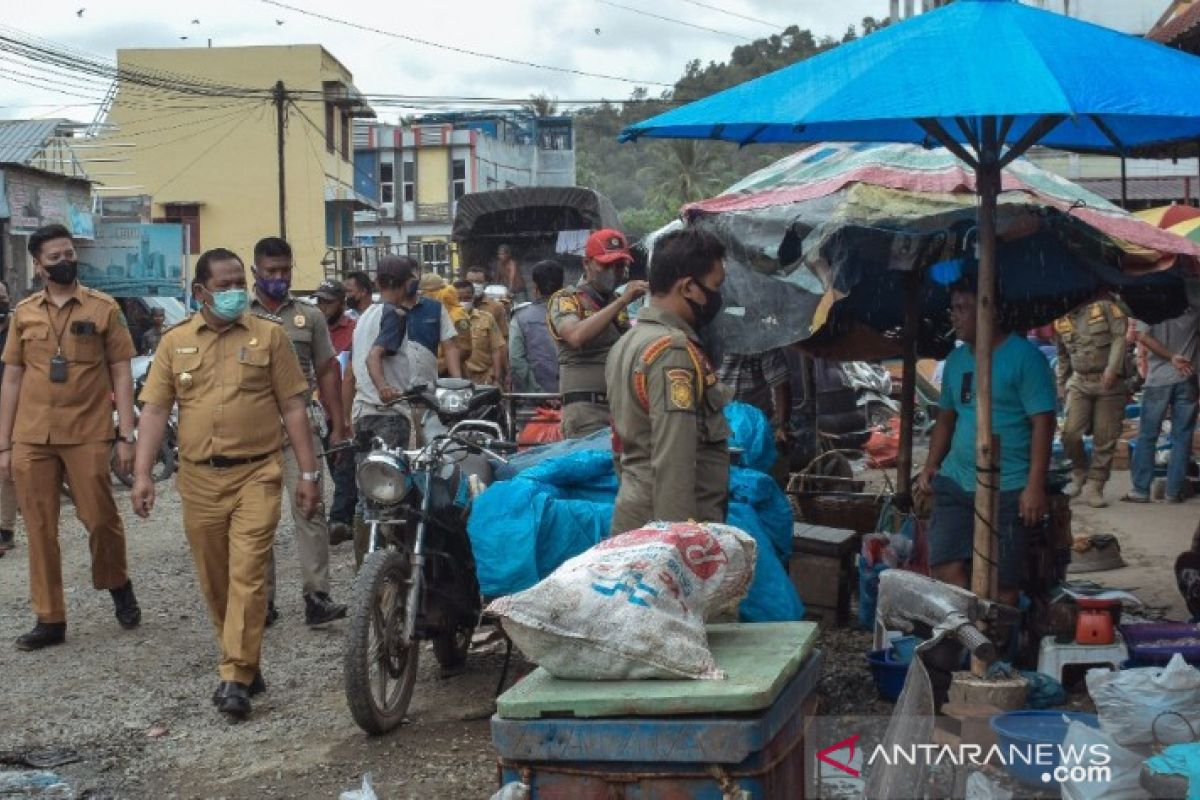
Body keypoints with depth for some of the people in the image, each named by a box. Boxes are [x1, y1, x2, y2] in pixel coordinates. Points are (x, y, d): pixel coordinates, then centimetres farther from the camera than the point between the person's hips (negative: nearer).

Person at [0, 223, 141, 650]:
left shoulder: (103, 308, 2)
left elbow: (121, 374, 2)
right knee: (39, 529, 5)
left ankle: (118, 584, 27)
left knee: (100, 519, -1)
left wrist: (126, 436, -5)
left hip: (88, 435, -2)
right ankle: (50, 619, 14)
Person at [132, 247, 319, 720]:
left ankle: (235, 678, -8)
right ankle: (245, 664, 25)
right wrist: (142, 474, -5)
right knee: (215, 582, 11)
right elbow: (155, 410, 4)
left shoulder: (268, 334, 2)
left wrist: (308, 472, -2)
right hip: (199, 479, 3)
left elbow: (293, 407, 2)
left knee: (248, 577, -9)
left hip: (257, 474, -3)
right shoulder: (175, 342, 8)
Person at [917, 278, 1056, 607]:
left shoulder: (1025, 357, -7)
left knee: (1002, 582, -2)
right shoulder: (956, 360, 13)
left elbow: (1042, 422, -11)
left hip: (1008, 490, -6)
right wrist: (931, 465, 9)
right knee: (946, 568, -4)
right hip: (955, 481, 6)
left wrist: (1035, 486, -17)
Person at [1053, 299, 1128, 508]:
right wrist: (1061, 385, 22)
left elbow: (1120, 336, -9)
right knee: (1071, 433, -13)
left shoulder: (1104, 307, -2)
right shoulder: (1060, 322, 11)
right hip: (1079, 383, 3)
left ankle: (1094, 487, 6)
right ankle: (1080, 474, 11)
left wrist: (1112, 369, -18)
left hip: (1109, 382, -3)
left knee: (1105, 438, -2)